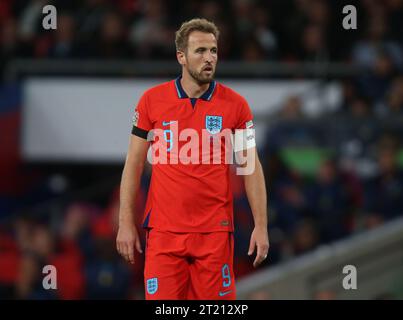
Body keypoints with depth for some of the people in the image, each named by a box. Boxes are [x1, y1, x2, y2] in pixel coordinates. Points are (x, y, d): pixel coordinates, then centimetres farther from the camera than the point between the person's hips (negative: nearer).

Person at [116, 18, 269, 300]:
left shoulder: (235, 104, 2)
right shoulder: (152, 100, 3)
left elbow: (250, 167, 5)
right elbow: (134, 164, 7)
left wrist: (261, 226, -1)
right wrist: (126, 223, 2)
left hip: (215, 232, 0)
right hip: (163, 231, 0)